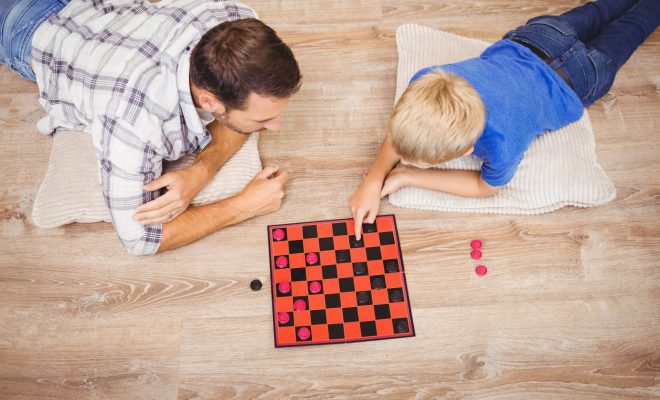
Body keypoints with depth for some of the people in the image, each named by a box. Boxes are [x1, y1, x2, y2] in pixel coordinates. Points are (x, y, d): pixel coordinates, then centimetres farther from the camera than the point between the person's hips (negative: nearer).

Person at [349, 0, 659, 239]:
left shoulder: (502, 145, -54)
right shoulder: (424, 83, -44)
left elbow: (486, 187, -29)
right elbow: (400, 131, -23)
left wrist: (406, 176, -35)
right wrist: (373, 181, -37)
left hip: (574, 75, -2)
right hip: (528, 40, 3)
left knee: (627, 29, 33)